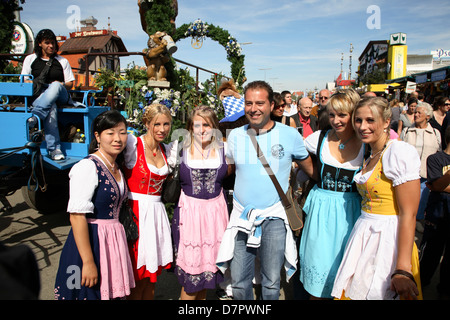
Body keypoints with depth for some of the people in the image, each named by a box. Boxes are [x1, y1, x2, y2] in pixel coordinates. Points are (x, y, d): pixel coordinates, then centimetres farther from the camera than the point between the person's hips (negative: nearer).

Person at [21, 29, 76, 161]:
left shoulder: (62, 61, 21)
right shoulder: (30, 59, 20)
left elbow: (70, 83, 15)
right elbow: (24, 80, 15)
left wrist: (61, 85, -8)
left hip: (60, 96, 1)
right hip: (38, 96, -1)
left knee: (55, 86, -38)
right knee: (51, 108, -39)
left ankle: (35, 116, -53)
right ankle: (54, 148, -48)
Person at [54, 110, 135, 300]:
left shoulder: (117, 168, 10)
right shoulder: (87, 167, -15)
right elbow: (77, 215, -21)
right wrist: (88, 262, -23)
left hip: (114, 240, 8)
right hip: (91, 241, -8)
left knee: (112, 293, 16)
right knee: (91, 294, 6)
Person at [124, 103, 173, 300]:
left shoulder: (166, 150, 10)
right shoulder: (133, 145, -10)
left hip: (157, 213, 6)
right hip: (135, 211, -6)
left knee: (152, 276, 15)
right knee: (138, 277, 4)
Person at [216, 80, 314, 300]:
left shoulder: (290, 135, -4)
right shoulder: (235, 136, 2)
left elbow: (310, 169, 9)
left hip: (274, 218, -2)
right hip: (241, 216, 2)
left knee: (271, 283, 11)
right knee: (239, 282, 11)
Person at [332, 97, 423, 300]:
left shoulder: (400, 152, -15)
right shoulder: (369, 155, 11)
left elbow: (408, 214, -19)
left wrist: (402, 269, -22)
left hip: (389, 238, -7)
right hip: (365, 233, 7)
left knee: (375, 293, 5)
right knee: (352, 292, 14)